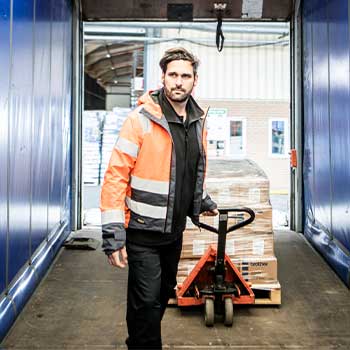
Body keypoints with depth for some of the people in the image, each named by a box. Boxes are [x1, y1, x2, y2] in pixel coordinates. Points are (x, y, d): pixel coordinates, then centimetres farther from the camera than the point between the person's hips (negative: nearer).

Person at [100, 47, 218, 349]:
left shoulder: (198, 121, 5)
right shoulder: (141, 119, -15)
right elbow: (115, 176, -18)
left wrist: (203, 202, 30)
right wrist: (113, 234, -21)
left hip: (175, 229, 7)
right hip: (143, 233, -7)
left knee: (164, 294, 19)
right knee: (147, 301, -3)